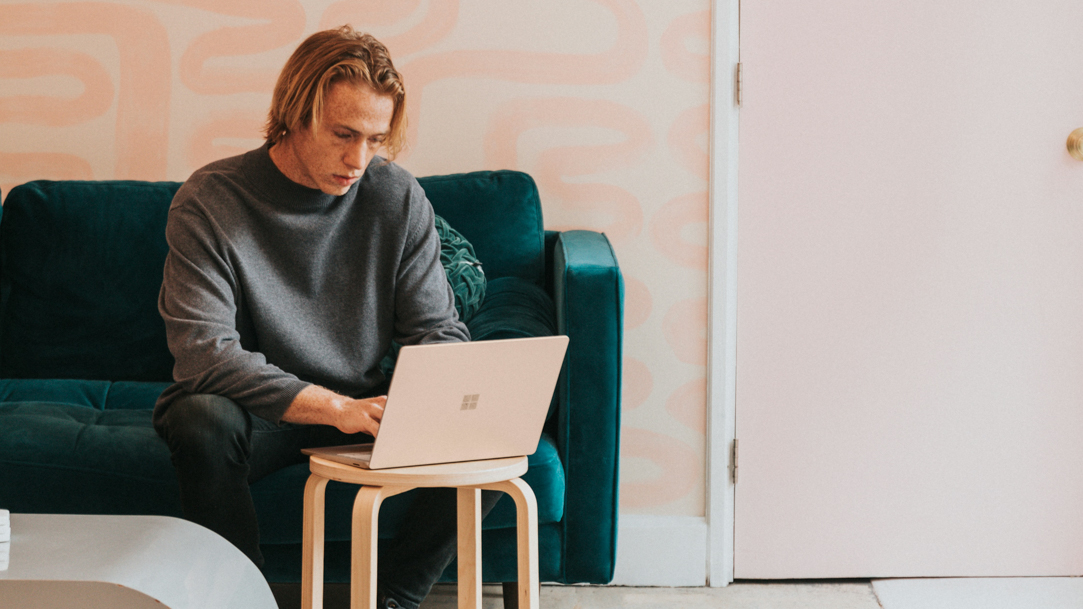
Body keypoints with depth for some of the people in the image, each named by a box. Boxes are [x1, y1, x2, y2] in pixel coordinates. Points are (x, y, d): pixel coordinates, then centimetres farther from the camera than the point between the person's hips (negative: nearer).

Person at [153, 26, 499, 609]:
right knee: (203, 420, -37)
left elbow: (437, 330, 0)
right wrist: (336, 408, -35)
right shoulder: (209, 202, -15)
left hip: (361, 404, 3)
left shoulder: (397, 197, -3)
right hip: (256, 409, -3)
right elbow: (203, 352, -24)